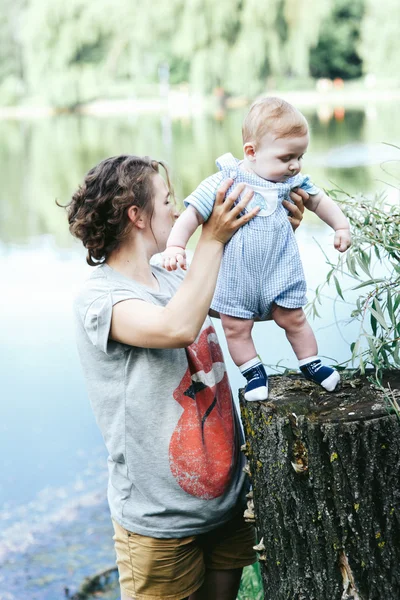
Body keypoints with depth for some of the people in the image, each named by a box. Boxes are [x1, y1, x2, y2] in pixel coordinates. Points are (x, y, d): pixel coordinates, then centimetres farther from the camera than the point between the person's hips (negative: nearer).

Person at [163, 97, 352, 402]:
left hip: (280, 270, 3)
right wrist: (175, 245, -28)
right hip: (237, 275, -3)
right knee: (236, 328, 4)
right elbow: (193, 213, -18)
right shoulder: (225, 181, -18)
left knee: (293, 319, 13)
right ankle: (254, 372, 22)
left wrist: (341, 225, 7)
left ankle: (311, 364, 32)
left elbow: (319, 200, 14)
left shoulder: (292, 181, -3)